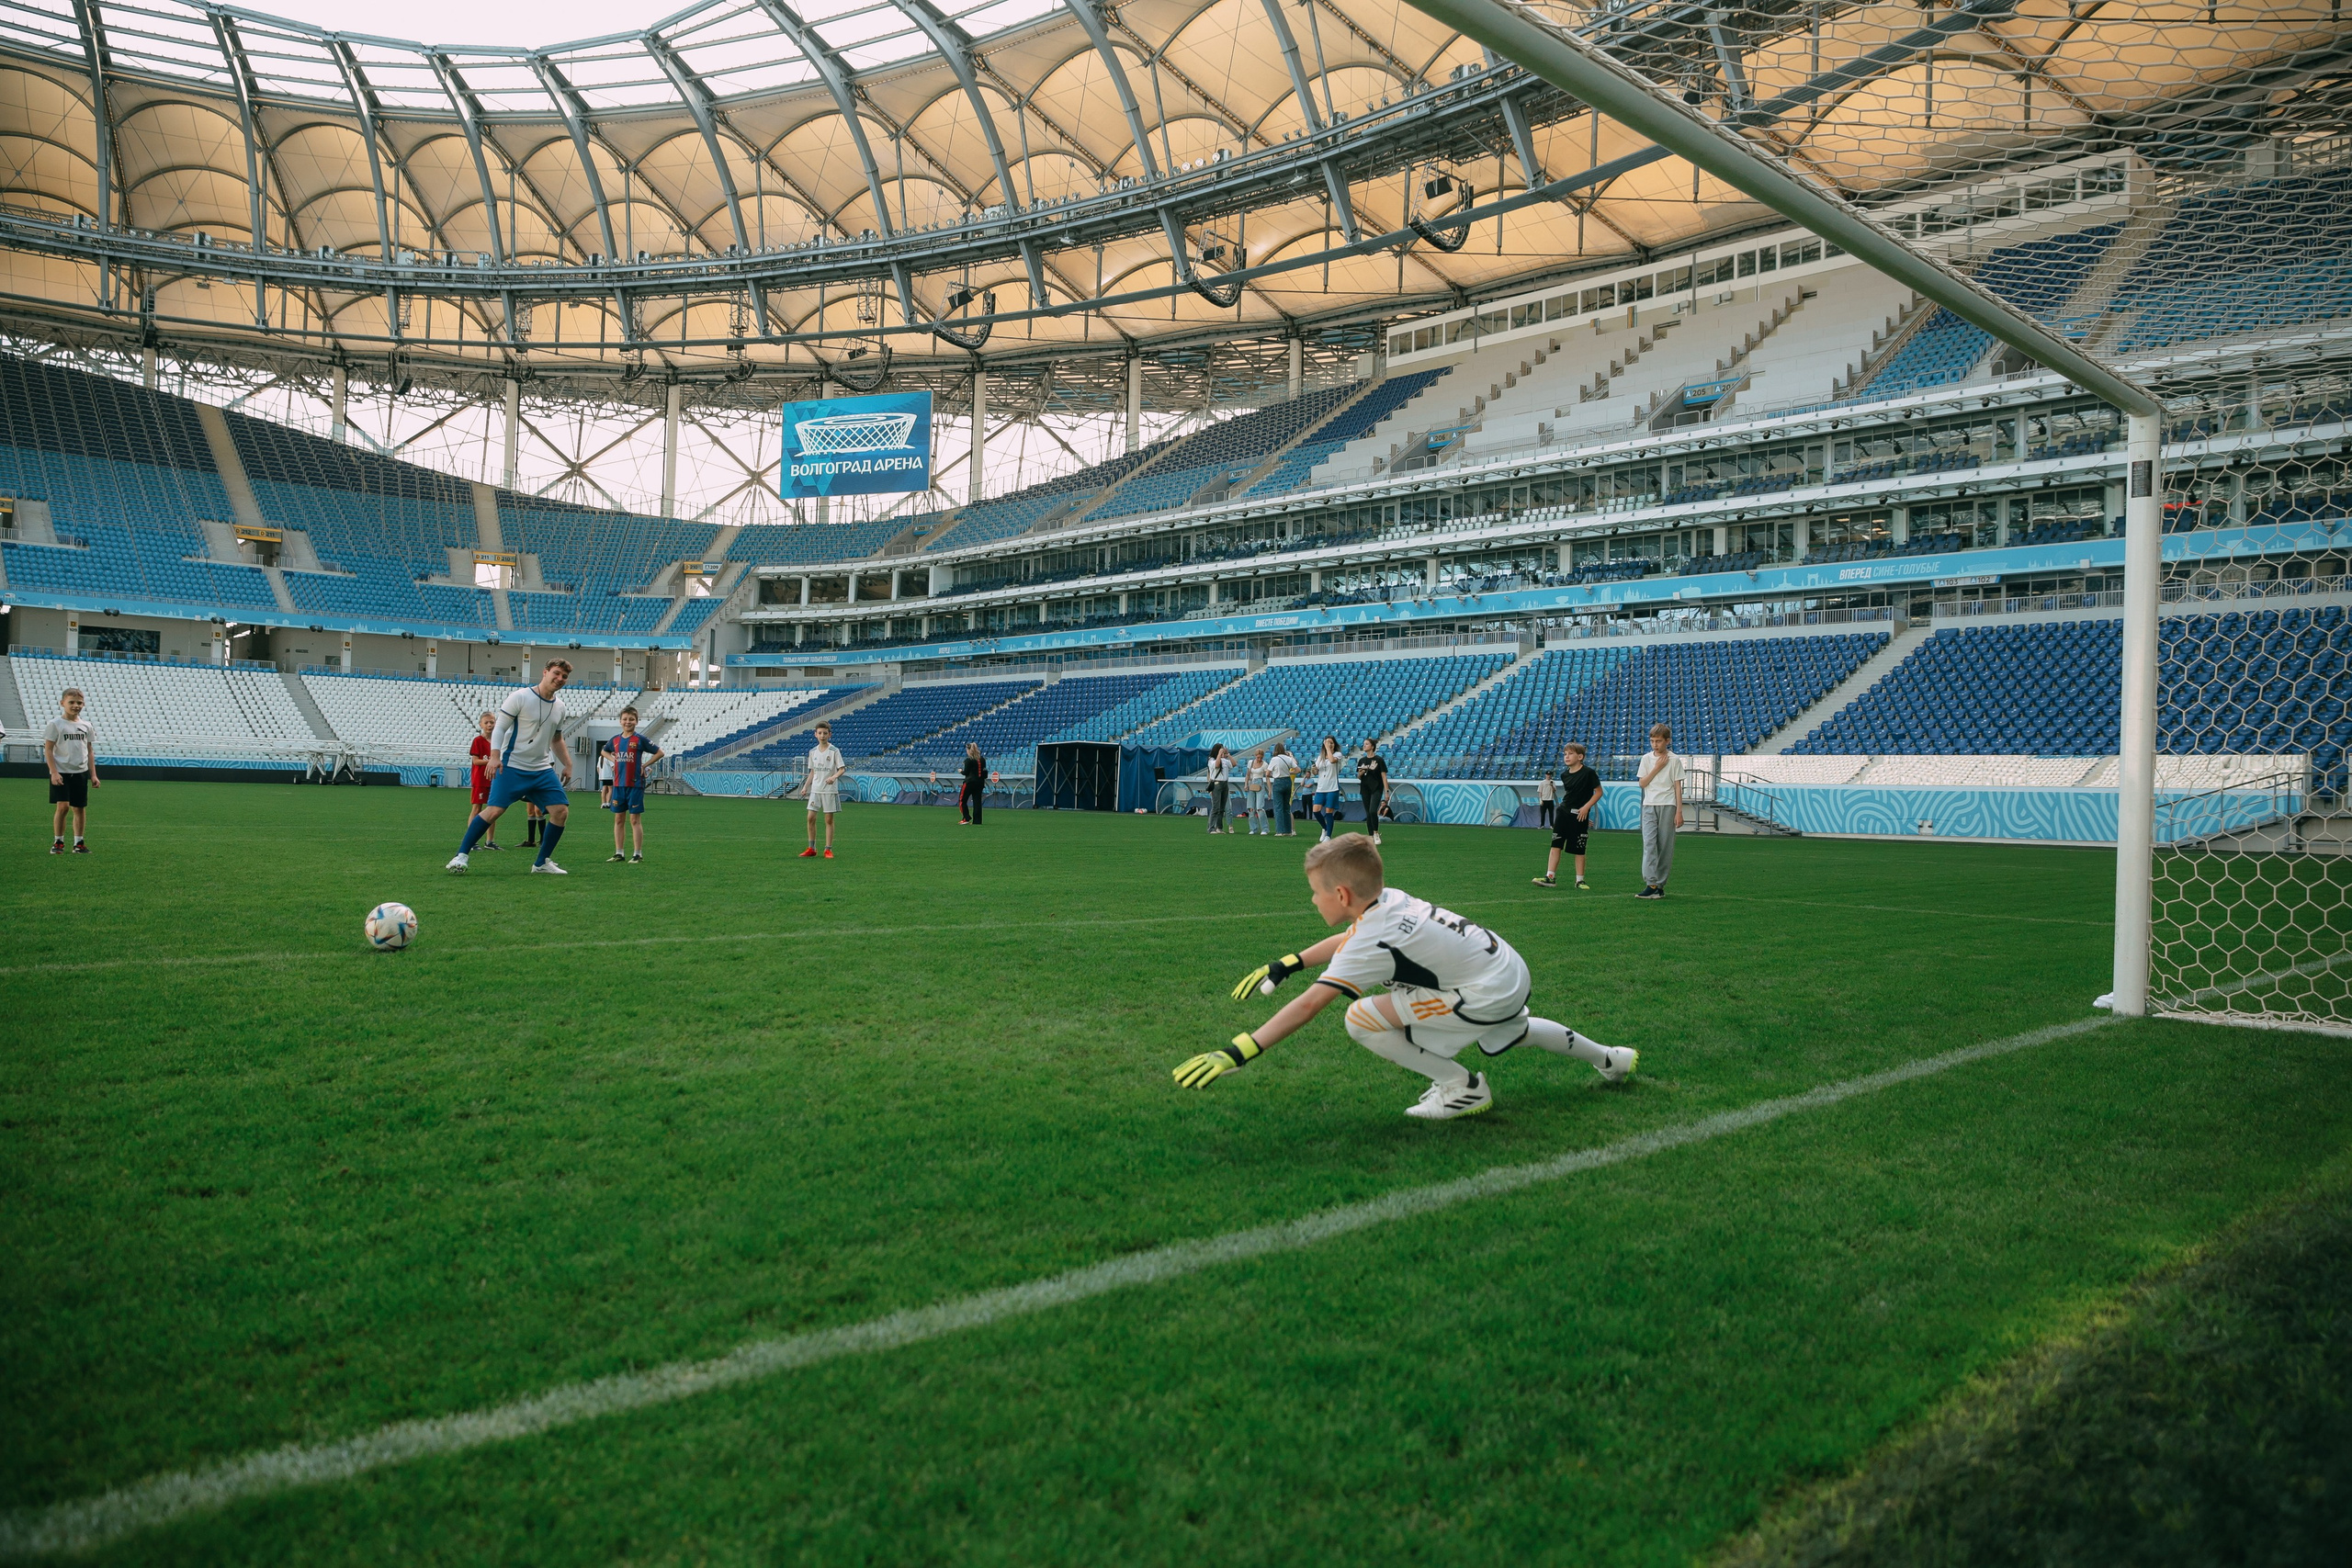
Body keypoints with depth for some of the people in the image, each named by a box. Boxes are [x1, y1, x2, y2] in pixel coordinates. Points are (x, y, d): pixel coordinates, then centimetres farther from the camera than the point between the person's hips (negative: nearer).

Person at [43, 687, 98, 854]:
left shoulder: (86, 726, 9)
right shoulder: (55, 724, -3)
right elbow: (48, 749, -4)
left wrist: (93, 775, 9)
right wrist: (54, 772, -12)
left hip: (80, 773, 4)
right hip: (61, 773, -4)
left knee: (80, 808, 6)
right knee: (63, 806, -12)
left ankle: (79, 843, 14)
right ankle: (58, 842, 2)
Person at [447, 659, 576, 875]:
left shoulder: (559, 707, 12)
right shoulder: (520, 697, -7)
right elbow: (499, 728, -8)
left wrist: (567, 764, 18)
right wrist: (495, 755, -21)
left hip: (543, 770, 6)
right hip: (512, 766, -6)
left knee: (561, 810, -6)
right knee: (494, 810, -15)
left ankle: (542, 863, 7)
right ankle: (461, 855, 0)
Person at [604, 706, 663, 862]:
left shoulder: (640, 740, -5)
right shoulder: (615, 740, 9)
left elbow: (659, 752, -3)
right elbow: (604, 751, 29)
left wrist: (644, 765, -6)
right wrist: (613, 760, 11)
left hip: (635, 785, -5)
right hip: (618, 784, 5)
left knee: (635, 819, -3)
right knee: (618, 819, 8)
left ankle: (638, 855, 0)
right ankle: (618, 853, 15)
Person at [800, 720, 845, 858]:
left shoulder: (834, 751, -5)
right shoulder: (813, 751, 9)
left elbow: (842, 769, -9)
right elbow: (812, 772, 17)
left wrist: (834, 777, -28)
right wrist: (806, 786, 8)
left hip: (830, 790, -4)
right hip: (815, 790, 4)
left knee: (829, 820, 0)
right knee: (811, 818, 0)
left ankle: (828, 849, 6)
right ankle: (811, 849, 10)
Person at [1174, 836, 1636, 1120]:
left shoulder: (1373, 941, -23)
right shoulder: (1389, 899, 0)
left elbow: (1308, 1005, -29)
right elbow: (1345, 941, 21)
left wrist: (1237, 1053, -30)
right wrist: (1283, 966, 18)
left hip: (1488, 995, -10)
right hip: (1514, 973, 10)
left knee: (1362, 1018, -15)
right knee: (1512, 1031, 42)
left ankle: (1463, 1086, -3)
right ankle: (1608, 1058, 56)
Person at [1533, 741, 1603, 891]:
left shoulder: (1588, 773, -9)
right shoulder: (1564, 775, 7)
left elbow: (1598, 792, -6)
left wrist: (1586, 807, -14)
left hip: (1579, 815, -5)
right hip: (1563, 812, 5)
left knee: (1579, 849, 1)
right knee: (1555, 844, -1)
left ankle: (1580, 880, 12)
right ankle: (1550, 877, 1)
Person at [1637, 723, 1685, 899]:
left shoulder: (1674, 760, 2)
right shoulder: (1647, 759, 10)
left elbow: (1677, 786, 1)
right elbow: (1642, 783, 5)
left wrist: (1679, 812, -4)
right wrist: (1657, 768, -5)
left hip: (1668, 806, -1)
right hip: (1649, 806, 2)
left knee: (1665, 846, 0)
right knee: (1649, 843, -13)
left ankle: (1660, 885, 6)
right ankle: (1651, 884, -20)